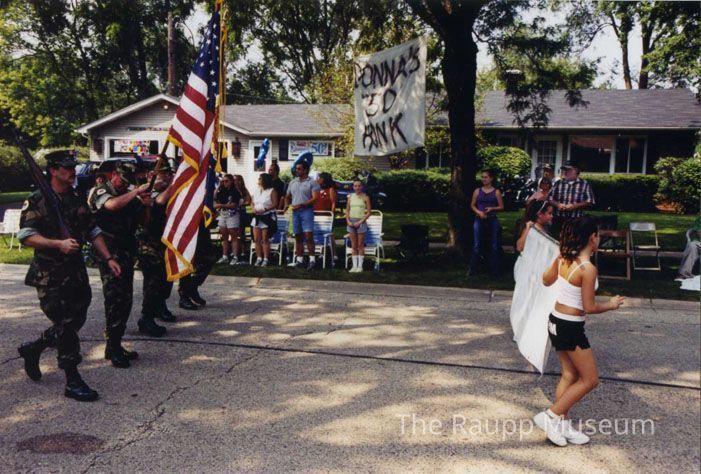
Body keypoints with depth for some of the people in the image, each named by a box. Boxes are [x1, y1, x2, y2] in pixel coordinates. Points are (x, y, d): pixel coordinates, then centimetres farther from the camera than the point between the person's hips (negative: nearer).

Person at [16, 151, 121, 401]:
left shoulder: (77, 200, 12)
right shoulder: (37, 201, -7)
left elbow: (93, 232, 15)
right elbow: (26, 236, -14)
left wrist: (108, 258, 7)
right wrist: (59, 244, -25)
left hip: (76, 270, 7)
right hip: (49, 275, -7)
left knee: (75, 321, 12)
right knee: (65, 324, -7)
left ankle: (32, 348, 37)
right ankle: (73, 381, 2)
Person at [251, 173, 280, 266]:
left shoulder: (272, 191, -4)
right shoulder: (256, 191, 16)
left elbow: (275, 204, -11)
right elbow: (253, 203, 19)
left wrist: (265, 209, -20)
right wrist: (254, 209, -3)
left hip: (267, 217, -6)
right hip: (257, 217, 6)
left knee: (265, 240, -6)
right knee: (256, 239, 3)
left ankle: (266, 259, 0)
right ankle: (259, 258, 11)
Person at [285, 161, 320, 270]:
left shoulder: (312, 183, -2)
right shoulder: (292, 182, 17)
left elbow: (315, 198, -11)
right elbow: (288, 197, 24)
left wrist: (301, 205, -18)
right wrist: (286, 204, 2)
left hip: (306, 211, -6)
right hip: (295, 212, 6)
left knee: (308, 236, -14)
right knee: (298, 237, 7)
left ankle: (312, 260, -12)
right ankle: (299, 260, 12)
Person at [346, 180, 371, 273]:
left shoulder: (365, 197, -1)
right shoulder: (350, 197, 9)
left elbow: (368, 212, -4)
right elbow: (347, 210, 11)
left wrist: (360, 222, -12)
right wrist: (348, 221, -4)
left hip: (361, 222, -3)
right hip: (351, 222, 3)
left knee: (360, 245, 0)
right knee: (354, 245, 6)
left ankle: (360, 266, 6)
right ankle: (354, 266, 10)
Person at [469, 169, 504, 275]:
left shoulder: (496, 192, 3)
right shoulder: (477, 191, 6)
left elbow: (501, 207, 4)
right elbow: (472, 205, 8)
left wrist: (492, 208, -14)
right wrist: (479, 212, -10)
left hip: (492, 220, 0)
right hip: (479, 220, 1)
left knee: (494, 245, 4)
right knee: (476, 245, 0)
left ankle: (495, 269, 12)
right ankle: (473, 269, 5)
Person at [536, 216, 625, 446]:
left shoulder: (562, 258, -2)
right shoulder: (588, 268, -24)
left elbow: (546, 281, 15)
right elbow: (589, 308, -18)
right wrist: (611, 305, 0)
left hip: (556, 321, 8)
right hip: (571, 328, -8)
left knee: (569, 375, 19)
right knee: (590, 380, 9)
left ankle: (562, 425, 26)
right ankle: (550, 416, 10)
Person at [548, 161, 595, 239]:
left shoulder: (585, 184, 1)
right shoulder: (558, 183, 11)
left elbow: (589, 201, -3)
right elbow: (550, 198, 12)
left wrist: (574, 206, -14)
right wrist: (557, 204, -9)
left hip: (576, 221, -3)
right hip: (558, 219, 3)